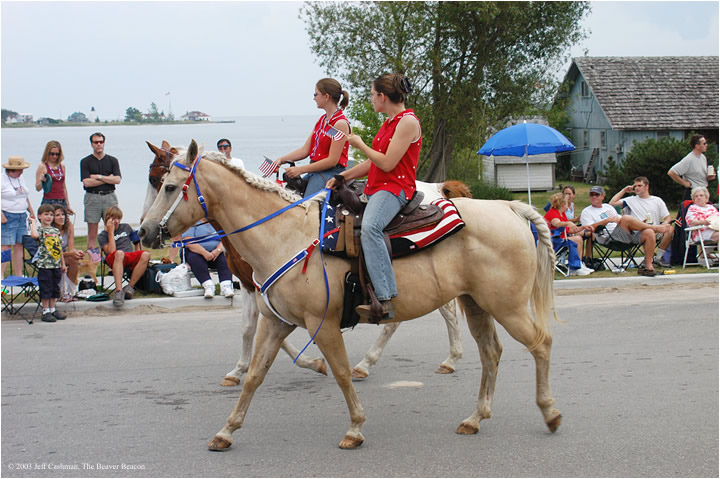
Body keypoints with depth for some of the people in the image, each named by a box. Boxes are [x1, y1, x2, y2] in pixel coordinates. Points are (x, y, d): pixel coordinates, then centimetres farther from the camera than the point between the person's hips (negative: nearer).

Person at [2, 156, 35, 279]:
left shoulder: (21, 179, 15)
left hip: (22, 217, 7)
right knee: (6, 246, -9)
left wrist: (31, 212, 21)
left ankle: (18, 274, 12)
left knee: (19, 246, 7)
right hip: (8, 217, -7)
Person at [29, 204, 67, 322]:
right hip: (44, 265, -6)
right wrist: (34, 222, -16)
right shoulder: (40, 229, -5)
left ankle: (52, 309, 22)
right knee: (45, 289, -2)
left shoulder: (56, 231, 13)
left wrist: (63, 263, 18)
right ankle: (45, 311, 4)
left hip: (56, 265, 6)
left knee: (55, 288, 12)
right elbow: (34, 235, -31)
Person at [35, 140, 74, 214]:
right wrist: (42, 181, -23)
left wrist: (68, 205, 18)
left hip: (62, 202, 5)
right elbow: (37, 188, -2)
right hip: (49, 202, -5)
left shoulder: (62, 166, 14)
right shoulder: (42, 166, -1)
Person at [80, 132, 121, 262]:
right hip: (92, 197, -1)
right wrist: (107, 178, -4)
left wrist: (98, 177, -7)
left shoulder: (112, 160, 11)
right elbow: (86, 182, -7)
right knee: (92, 232, -3)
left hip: (109, 196, 1)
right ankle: (93, 261, -2)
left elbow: (117, 179, -1)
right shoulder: (86, 161, 5)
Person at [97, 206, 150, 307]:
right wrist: (111, 232, -5)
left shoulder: (126, 227, 23)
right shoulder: (102, 236, 10)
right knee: (119, 253, -41)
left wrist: (138, 251, 15)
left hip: (131, 259, 4)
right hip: (113, 260, -4)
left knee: (146, 255, -30)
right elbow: (111, 251, -7)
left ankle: (130, 287, -30)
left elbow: (136, 239, 34)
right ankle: (118, 290, -53)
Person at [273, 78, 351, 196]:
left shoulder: (340, 123, -11)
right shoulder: (322, 120, 18)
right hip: (315, 172, 9)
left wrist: (300, 169, -15)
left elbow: (332, 160, -16)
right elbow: (305, 150, 16)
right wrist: (281, 160, 1)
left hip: (331, 172, -9)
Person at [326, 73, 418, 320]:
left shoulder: (408, 122, -10)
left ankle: (385, 301, -43)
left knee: (369, 227, -36)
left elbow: (387, 163, -16)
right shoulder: (389, 123, 19)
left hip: (395, 188, -11)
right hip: (375, 188, 11)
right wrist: (340, 177, 12)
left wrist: (359, 144, -4)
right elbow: (372, 163, 21)